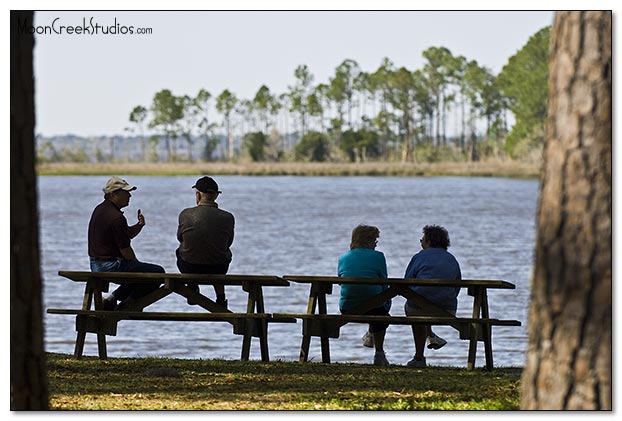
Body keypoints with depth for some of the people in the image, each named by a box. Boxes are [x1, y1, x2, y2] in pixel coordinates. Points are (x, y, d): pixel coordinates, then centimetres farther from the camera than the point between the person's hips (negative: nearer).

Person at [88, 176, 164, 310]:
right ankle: (127, 303, -3)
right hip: (111, 266, -10)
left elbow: (126, 234, 20)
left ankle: (113, 298, 17)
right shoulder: (116, 217, -20)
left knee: (139, 271, 28)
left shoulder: (100, 209, 13)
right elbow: (125, 250, -18)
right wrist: (136, 263, 2)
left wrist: (139, 225, 1)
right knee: (158, 272, -8)